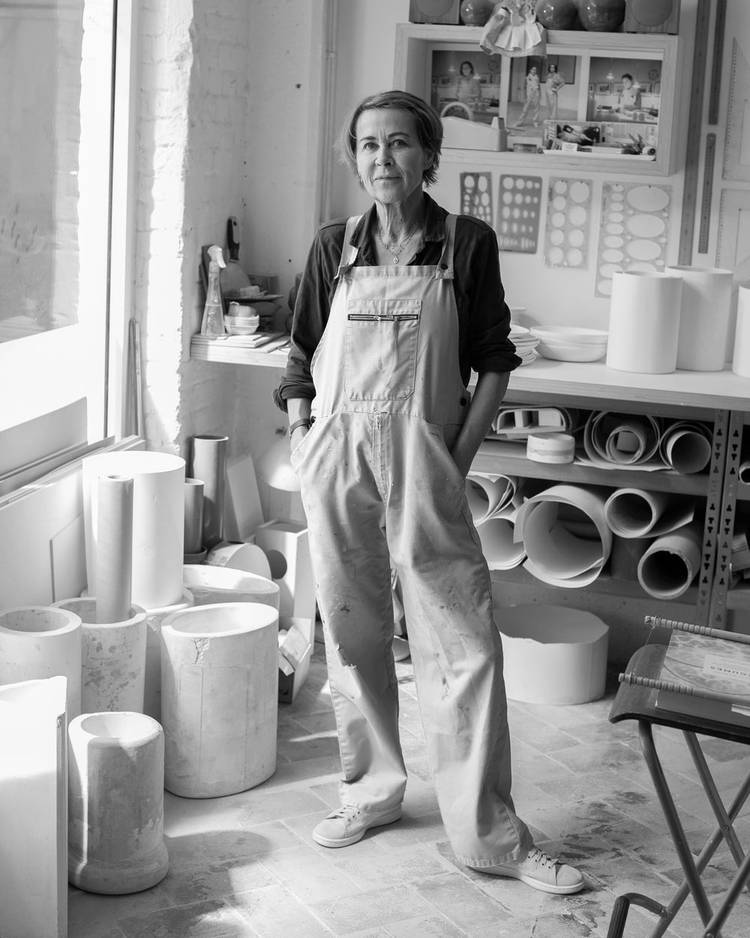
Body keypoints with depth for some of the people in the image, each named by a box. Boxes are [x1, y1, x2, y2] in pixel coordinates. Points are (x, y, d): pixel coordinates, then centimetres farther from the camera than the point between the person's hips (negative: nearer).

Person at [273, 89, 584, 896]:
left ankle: (487, 830, 4)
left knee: (462, 639, -4)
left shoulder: (467, 243, 0)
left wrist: (458, 457, -5)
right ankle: (372, 787, 28)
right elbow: (302, 362, 10)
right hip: (336, 455, 3)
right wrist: (306, 454, 1)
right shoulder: (334, 247, 6)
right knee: (351, 630, 10)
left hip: (424, 459, -2)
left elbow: (493, 362, 2)